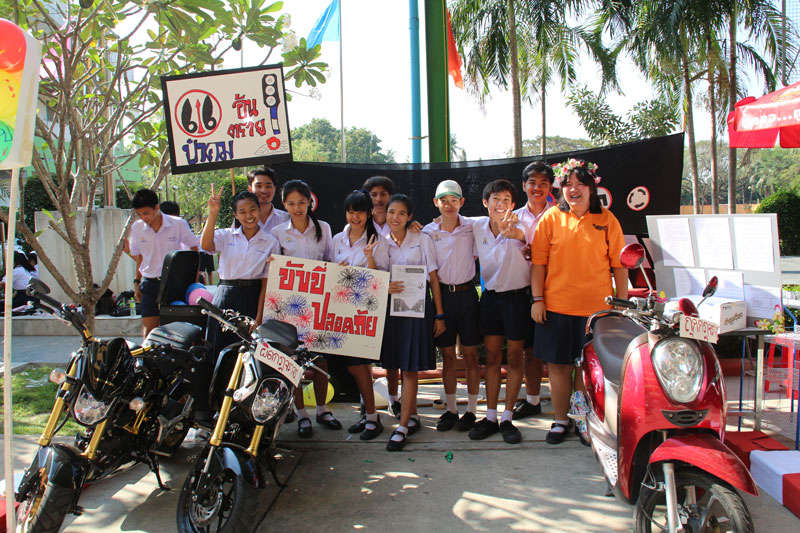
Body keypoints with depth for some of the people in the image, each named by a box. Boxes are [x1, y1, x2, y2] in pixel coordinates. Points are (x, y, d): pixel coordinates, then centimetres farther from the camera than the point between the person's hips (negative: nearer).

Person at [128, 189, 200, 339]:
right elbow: (138, 257, 15)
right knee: (148, 329, -4)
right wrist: (136, 282, 10)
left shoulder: (178, 224, -6)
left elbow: (194, 249, 3)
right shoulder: (137, 228, 4)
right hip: (150, 283, 2)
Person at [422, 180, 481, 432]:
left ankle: (471, 410, 18)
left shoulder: (472, 227, -2)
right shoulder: (428, 231, 1)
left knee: (470, 355, 5)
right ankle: (451, 409, 22)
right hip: (442, 295, 1)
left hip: (466, 293, -1)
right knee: (448, 356, 9)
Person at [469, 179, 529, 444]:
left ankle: (507, 418, 18)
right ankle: (490, 417, 19)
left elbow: (522, 235, -45)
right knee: (492, 357, 9)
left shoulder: (518, 227, -17)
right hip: (490, 296, 4)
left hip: (516, 296, -3)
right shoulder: (477, 226, -4)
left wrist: (512, 232, -65)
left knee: (514, 358, 6)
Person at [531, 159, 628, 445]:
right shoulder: (551, 218, 2)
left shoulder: (607, 220, 3)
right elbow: (538, 261, 3)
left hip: (597, 308, 0)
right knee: (558, 365, 8)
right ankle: (561, 420, 24)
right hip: (557, 306, 0)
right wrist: (537, 299, -3)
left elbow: (619, 265, 5)